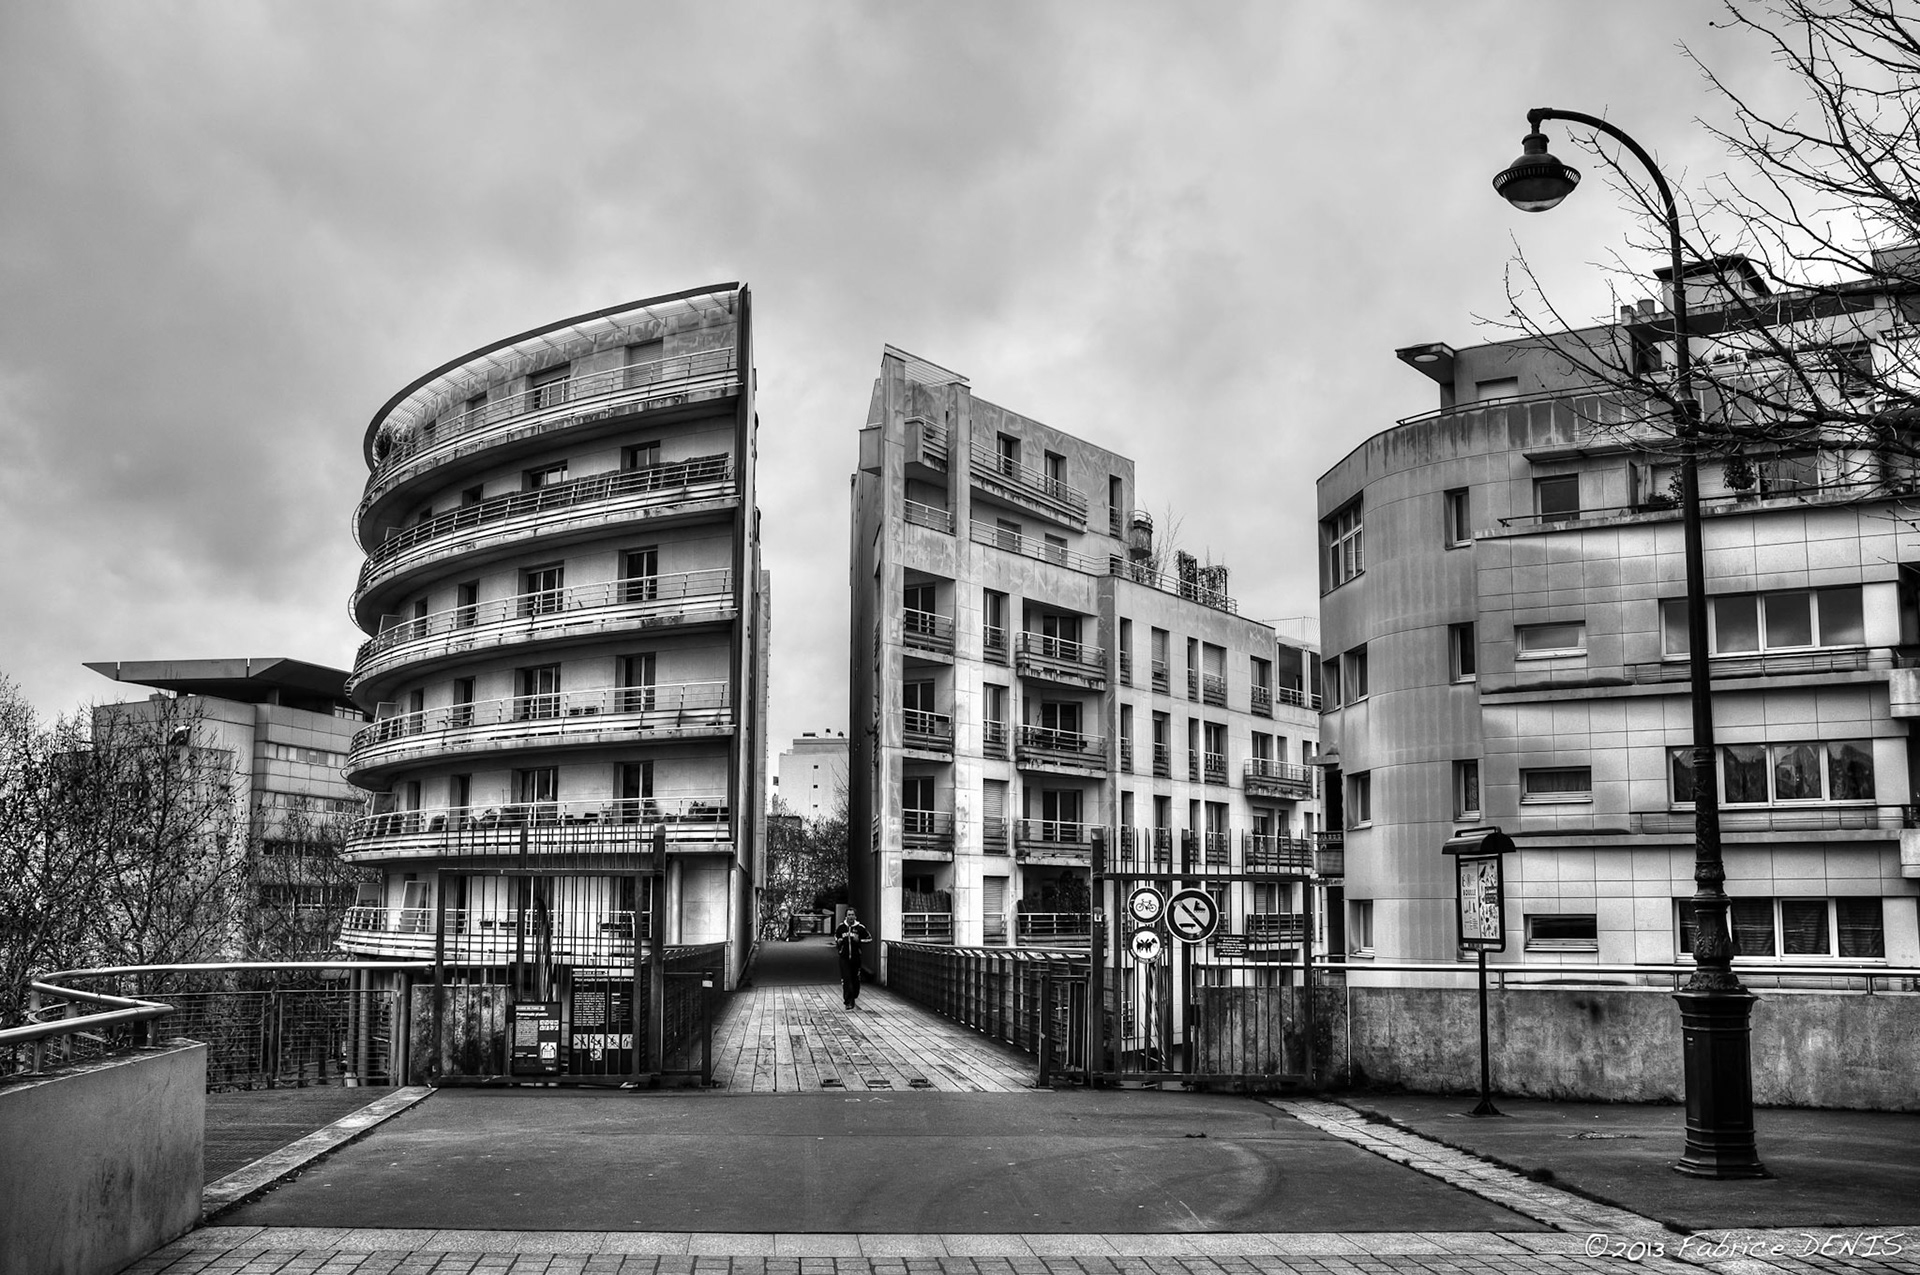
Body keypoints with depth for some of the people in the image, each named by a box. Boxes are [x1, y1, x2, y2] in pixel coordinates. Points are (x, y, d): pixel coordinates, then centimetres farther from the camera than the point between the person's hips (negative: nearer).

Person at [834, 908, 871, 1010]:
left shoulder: (860, 928, -2)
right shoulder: (841, 927, 3)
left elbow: (869, 938, 5)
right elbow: (836, 936, 21)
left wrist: (859, 940, -11)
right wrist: (838, 942, -2)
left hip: (856, 958, 0)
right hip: (844, 957, 0)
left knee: (855, 979, 7)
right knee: (846, 979, -10)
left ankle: (853, 997, 28)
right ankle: (849, 1001, -9)